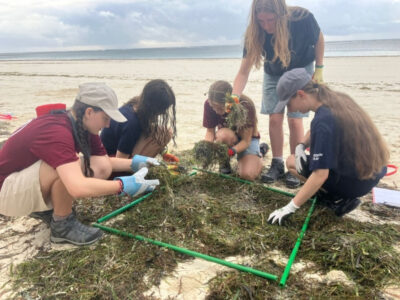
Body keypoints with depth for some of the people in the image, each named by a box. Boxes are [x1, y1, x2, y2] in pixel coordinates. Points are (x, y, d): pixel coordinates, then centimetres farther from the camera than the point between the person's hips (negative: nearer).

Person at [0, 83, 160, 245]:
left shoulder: (84, 128, -5)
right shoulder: (57, 132, -34)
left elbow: (104, 162, 7)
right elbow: (78, 187, -45)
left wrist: (133, 163, -8)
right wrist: (123, 185, -38)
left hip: (32, 179, 8)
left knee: (101, 168, -8)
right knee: (69, 167, -34)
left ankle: (45, 208, 11)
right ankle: (62, 225, -8)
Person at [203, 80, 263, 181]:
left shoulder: (246, 105, -30)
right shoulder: (209, 104, -23)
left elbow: (246, 141, -26)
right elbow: (210, 132, -13)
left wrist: (231, 151, -45)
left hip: (248, 138, -2)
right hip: (228, 137, 2)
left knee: (248, 175, -25)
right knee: (223, 134, -38)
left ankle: (259, 153, 10)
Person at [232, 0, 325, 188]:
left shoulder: (302, 18, -32)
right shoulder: (254, 34, -27)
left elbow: (318, 40, -10)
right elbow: (244, 72, -28)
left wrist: (319, 70, -10)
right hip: (274, 73, 2)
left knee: (295, 120, -9)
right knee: (275, 118, -3)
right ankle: (277, 165, 10)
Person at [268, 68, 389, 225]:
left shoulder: (323, 121, -28)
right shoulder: (337, 98, -1)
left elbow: (320, 175, -30)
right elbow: (314, 132, 17)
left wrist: (290, 208, -24)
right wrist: (301, 146, -2)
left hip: (357, 181, -8)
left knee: (291, 162, 4)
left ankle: (340, 199, -1)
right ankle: (333, 192, 12)